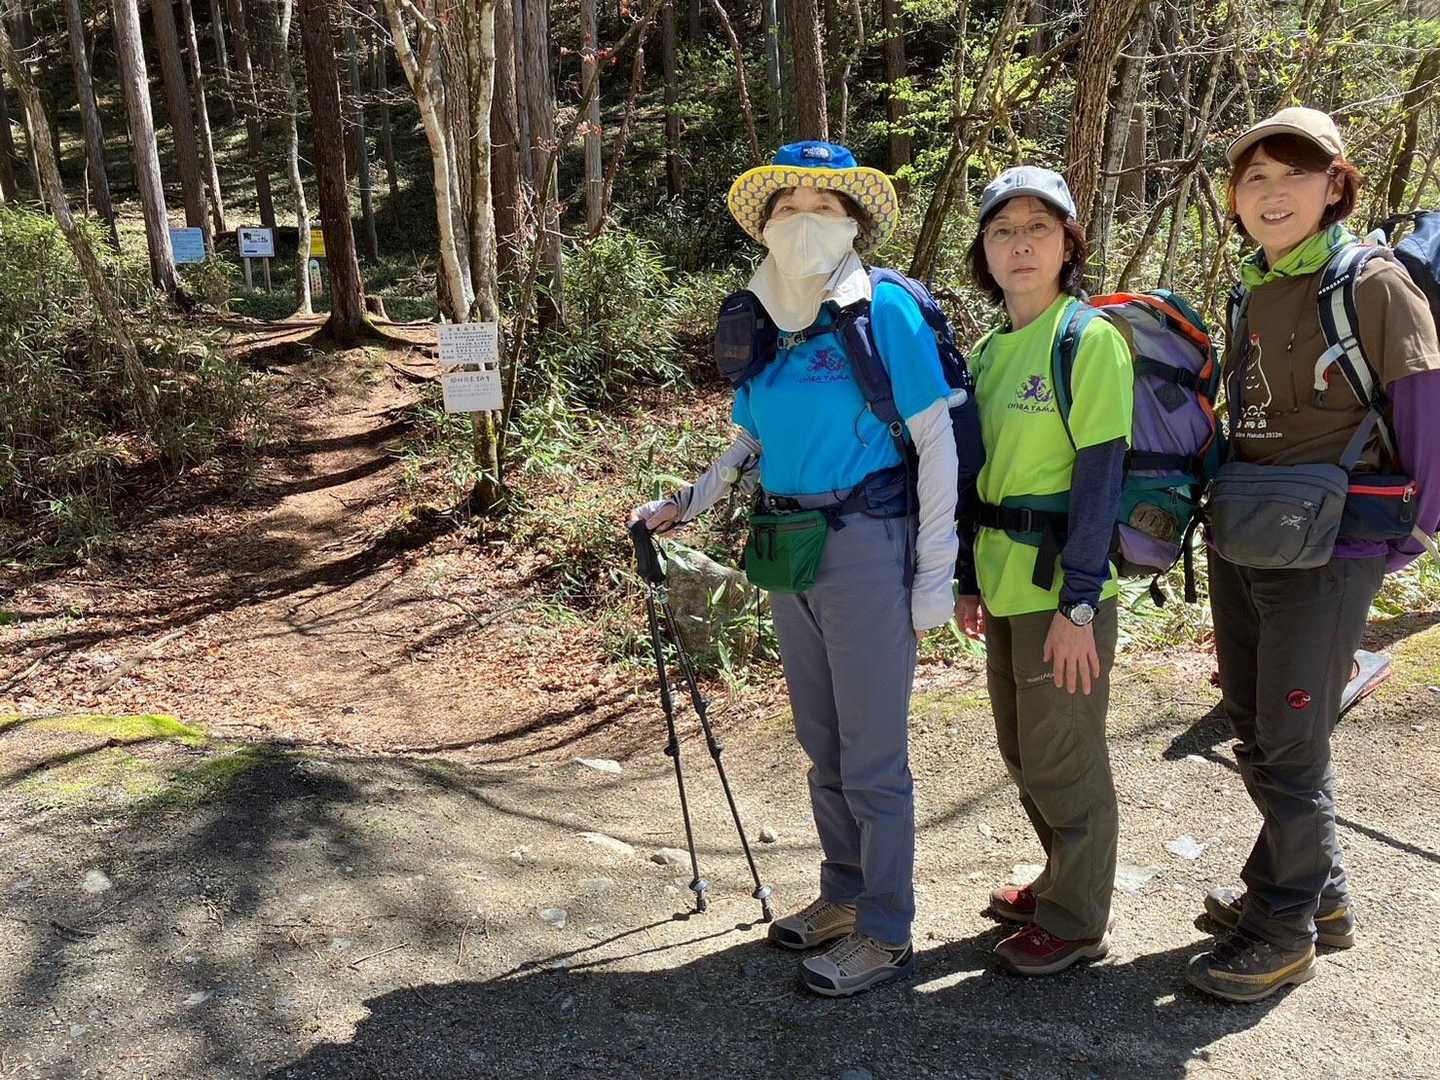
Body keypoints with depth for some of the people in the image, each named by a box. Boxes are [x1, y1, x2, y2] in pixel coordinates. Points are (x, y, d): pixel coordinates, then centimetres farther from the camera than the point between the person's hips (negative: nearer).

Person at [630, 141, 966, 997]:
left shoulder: (886, 311, -10)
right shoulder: (760, 321, 8)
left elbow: (937, 444, -10)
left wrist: (935, 576, -12)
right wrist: (686, 506, 12)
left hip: (868, 549, -6)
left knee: (872, 758, 2)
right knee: (822, 746, 17)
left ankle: (885, 936, 18)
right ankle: (845, 895, 34)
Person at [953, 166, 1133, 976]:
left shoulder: (1091, 339, -12)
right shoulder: (991, 349, 10)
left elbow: (1100, 478, -16)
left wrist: (1078, 604, -19)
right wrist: (971, 578, 11)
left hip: (1066, 583, -8)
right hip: (1005, 582, 8)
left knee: (1062, 758, 4)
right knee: (1023, 749, 19)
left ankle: (1078, 921, 22)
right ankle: (1065, 881, 39)